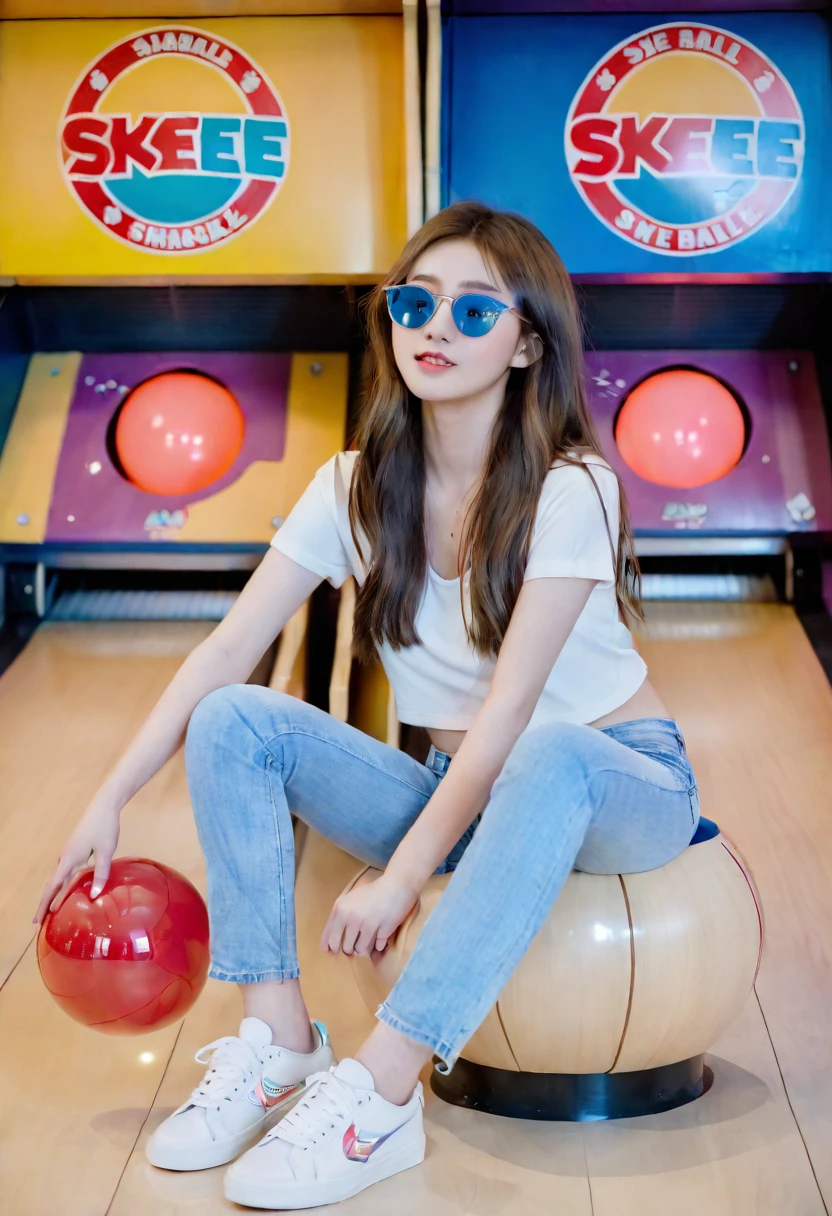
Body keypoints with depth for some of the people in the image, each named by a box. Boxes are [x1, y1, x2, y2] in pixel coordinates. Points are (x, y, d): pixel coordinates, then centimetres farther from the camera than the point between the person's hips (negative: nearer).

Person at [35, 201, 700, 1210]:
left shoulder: (569, 488, -20)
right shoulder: (357, 487, -4)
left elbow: (508, 711, -25)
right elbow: (226, 651, -7)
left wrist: (399, 879, -27)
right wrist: (108, 804, -13)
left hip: (619, 784, -4)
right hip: (458, 788, 5)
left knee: (549, 755, -41)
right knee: (233, 721, -16)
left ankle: (378, 1097, -36)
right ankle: (279, 1041, -15)